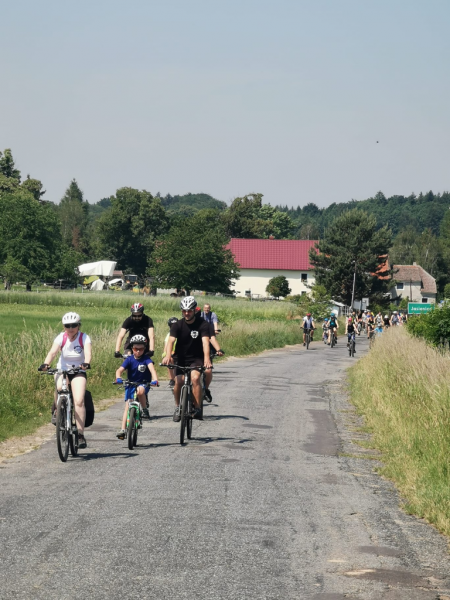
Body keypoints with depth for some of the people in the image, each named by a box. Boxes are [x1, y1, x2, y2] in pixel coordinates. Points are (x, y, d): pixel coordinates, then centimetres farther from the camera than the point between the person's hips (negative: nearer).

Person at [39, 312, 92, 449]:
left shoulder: (84, 338, -11)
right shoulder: (61, 337, -8)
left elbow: (88, 353, -28)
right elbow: (53, 352, -23)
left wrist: (86, 363, -50)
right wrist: (45, 364, -43)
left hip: (78, 371, -1)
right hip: (62, 370, 1)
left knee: (79, 401, -20)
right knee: (59, 387, -34)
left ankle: (80, 434, -15)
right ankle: (57, 411, -4)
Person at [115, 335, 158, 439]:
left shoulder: (146, 358, -10)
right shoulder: (129, 359, -6)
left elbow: (152, 368, -27)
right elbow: (119, 370, -18)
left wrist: (155, 380, -45)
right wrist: (118, 378, -40)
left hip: (143, 384, -2)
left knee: (140, 391, -37)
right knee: (127, 406, -11)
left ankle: (145, 410, -14)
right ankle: (123, 429, -13)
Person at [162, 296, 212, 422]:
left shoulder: (202, 324, -12)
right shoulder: (177, 325, -7)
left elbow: (205, 341, -26)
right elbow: (171, 340, -22)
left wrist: (206, 358, -44)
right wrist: (168, 355, -42)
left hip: (197, 359, -2)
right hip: (182, 359, 2)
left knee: (195, 378, -28)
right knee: (178, 382, -18)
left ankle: (197, 409, -18)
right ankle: (177, 407, 9)